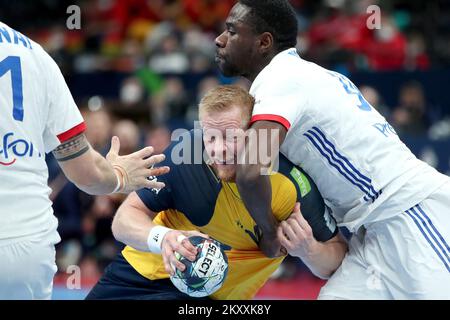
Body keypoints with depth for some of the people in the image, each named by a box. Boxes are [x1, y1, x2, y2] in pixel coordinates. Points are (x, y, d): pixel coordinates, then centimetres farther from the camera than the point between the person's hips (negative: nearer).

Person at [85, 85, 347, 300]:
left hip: (215, 298, -2)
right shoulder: (185, 154, -24)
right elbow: (125, 219, -17)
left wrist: (308, 251, -36)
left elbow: (338, 253, -13)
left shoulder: (294, 188, -26)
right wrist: (162, 238, -39)